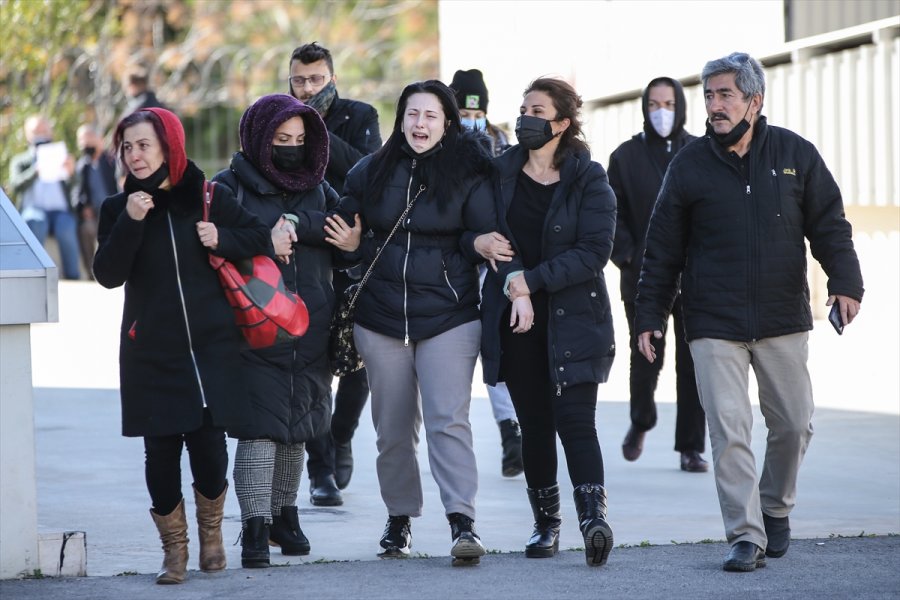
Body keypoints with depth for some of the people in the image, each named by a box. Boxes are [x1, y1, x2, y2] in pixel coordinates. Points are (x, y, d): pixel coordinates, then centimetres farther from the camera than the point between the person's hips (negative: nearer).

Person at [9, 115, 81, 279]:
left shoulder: (61, 157, 24)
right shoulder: (21, 161, 21)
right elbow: (15, 186, 0)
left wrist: (71, 172, -14)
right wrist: (35, 171, -18)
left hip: (60, 211, 1)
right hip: (33, 210, -1)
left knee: (67, 228, -34)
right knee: (36, 224, -37)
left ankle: (73, 280, -36)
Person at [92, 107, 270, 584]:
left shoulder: (207, 198, 3)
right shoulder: (118, 208, 3)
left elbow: (259, 238, 12)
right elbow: (108, 275, -8)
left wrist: (221, 238, -7)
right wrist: (130, 222, -19)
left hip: (211, 347, 0)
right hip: (151, 351, 0)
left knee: (209, 443, -3)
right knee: (161, 449, -1)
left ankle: (211, 532, 22)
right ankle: (174, 548, 12)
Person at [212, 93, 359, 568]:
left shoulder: (316, 187, 13)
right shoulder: (230, 186, 1)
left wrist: (295, 223, -18)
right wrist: (264, 241, -19)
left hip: (309, 330, 4)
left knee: (297, 426, 11)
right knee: (260, 425, -12)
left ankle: (284, 514, 26)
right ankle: (256, 527, -12)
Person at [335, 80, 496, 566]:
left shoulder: (468, 175, 0)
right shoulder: (370, 173, 8)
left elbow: (486, 238, 1)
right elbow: (345, 233, 19)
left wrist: (474, 244, -16)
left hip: (449, 318, -3)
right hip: (381, 318, 3)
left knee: (449, 420, -15)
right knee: (393, 429, 8)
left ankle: (463, 523, -19)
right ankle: (399, 520, 22)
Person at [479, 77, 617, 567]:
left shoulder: (588, 180, -2)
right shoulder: (500, 173, 8)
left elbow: (595, 251, -10)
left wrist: (531, 281, -14)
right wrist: (514, 286, -15)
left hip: (573, 318, -3)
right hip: (515, 320, 3)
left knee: (575, 418, -14)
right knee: (534, 422, 7)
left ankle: (593, 516, -24)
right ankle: (546, 523, 16)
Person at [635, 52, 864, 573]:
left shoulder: (795, 154, 1)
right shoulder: (690, 166, 2)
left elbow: (829, 225, 3)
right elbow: (663, 249, 6)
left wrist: (845, 282, -12)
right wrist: (650, 316, 3)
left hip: (784, 321, 1)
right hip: (714, 326, -1)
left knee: (795, 423, 6)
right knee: (729, 431, -8)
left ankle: (776, 509, 31)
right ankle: (746, 535, -5)